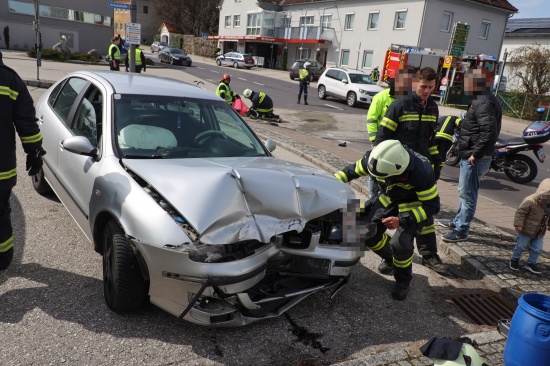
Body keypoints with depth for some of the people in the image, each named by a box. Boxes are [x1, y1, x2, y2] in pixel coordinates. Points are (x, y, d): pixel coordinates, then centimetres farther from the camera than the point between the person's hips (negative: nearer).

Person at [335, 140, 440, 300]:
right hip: (389, 198, 5)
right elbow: (353, 170, -7)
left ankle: (403, 281, 6)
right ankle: (390, 257, 26)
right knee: (369, 233, -7)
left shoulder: (422, 172, -37)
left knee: (401, 242, -23)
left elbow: (432, 206, -26)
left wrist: (402, 220, -36)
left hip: (414, 204, -4)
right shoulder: (376, 160, -26)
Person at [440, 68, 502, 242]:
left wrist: (476, 154, -24)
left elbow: (489, 131, -29)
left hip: (474, 158, -11)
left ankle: (461, 231, 6)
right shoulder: (481, 100, 15)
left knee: (467, 194, -3)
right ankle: (457, 222, 36)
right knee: (464, 192, 21)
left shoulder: (484, 103, -19)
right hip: (469, 156, 11)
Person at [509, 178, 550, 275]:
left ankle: (531, 263, 28)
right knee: (521, 246, 9)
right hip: (526, 231, -6)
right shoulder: (530, 201, -27)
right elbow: (520, 212, -23)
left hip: (539, 233, 6)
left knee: (537, 249, 10)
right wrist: (518, 224, -25)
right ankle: (515, 259, 30)